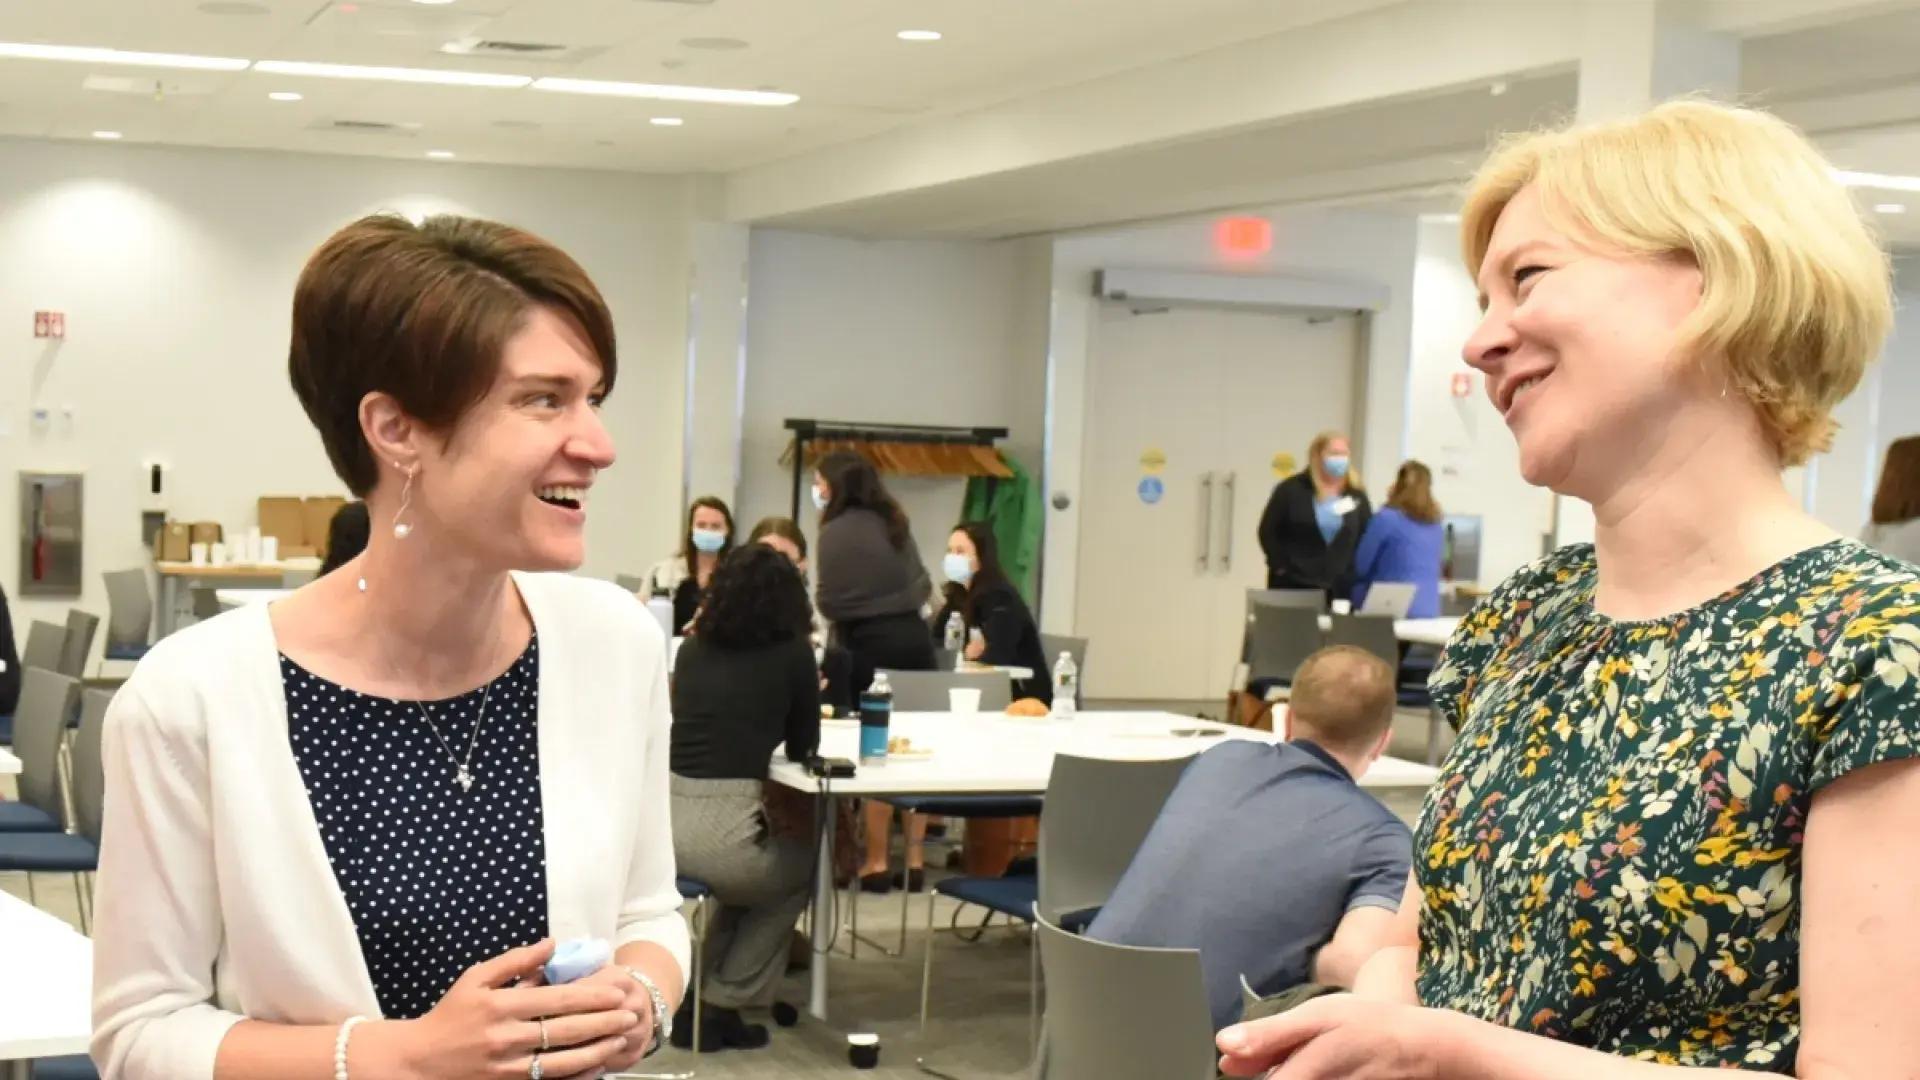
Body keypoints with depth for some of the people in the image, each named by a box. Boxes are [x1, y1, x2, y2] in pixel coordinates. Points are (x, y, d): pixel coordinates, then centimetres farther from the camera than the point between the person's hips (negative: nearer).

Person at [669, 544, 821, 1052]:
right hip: (720, 828, -5)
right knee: (803, 868, 27)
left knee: (771, 859, 35)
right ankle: (720, 1007, 21)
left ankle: (700, 998, 30)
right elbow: (802, 747, 15)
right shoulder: (792, 653, 3)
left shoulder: (693, 648, 16)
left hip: (663, 817, 5)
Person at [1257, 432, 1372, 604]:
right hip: (1293, 585, -2)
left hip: (1340, 589, 2)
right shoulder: (1291, 490, -1)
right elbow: (1268, 531, 0)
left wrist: (1357, 573, 2)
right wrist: (1280, 567, -5)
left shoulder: (1356, 495, 7)